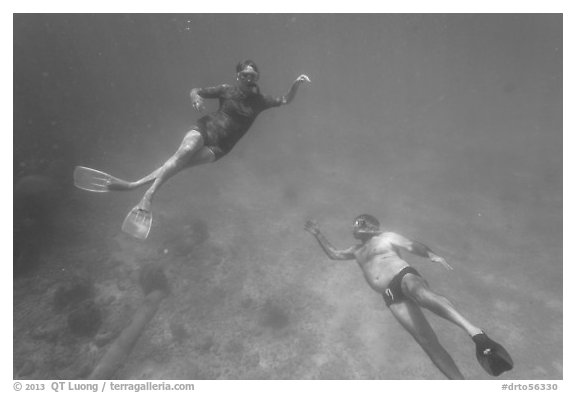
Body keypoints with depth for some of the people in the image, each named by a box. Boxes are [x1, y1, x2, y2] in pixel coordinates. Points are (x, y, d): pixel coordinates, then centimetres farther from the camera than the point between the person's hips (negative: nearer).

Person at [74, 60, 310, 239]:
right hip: (205, 128, 0)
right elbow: (195, 91, 9)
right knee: (185, 151, -33)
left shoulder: (259, 101, 7)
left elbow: (285, 101, 10)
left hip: (218, 148, 0)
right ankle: (148, 198, -37)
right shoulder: (226, 90, 4)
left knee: (180, 163, -23)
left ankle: (132, 185, -27)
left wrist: (296, 84, -7)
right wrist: (196, 98, -15)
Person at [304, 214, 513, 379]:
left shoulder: (387, 237, 18)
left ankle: (476, 333, -52)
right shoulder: (358, 250, 34)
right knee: (425, 339, -15)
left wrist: (431, 254, -15)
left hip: (405, 276, -4)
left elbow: (414, 246, 7)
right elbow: (334, 254, 39)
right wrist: (318, 234, 32)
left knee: (420, 293, -41)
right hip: (392, 296, 4)